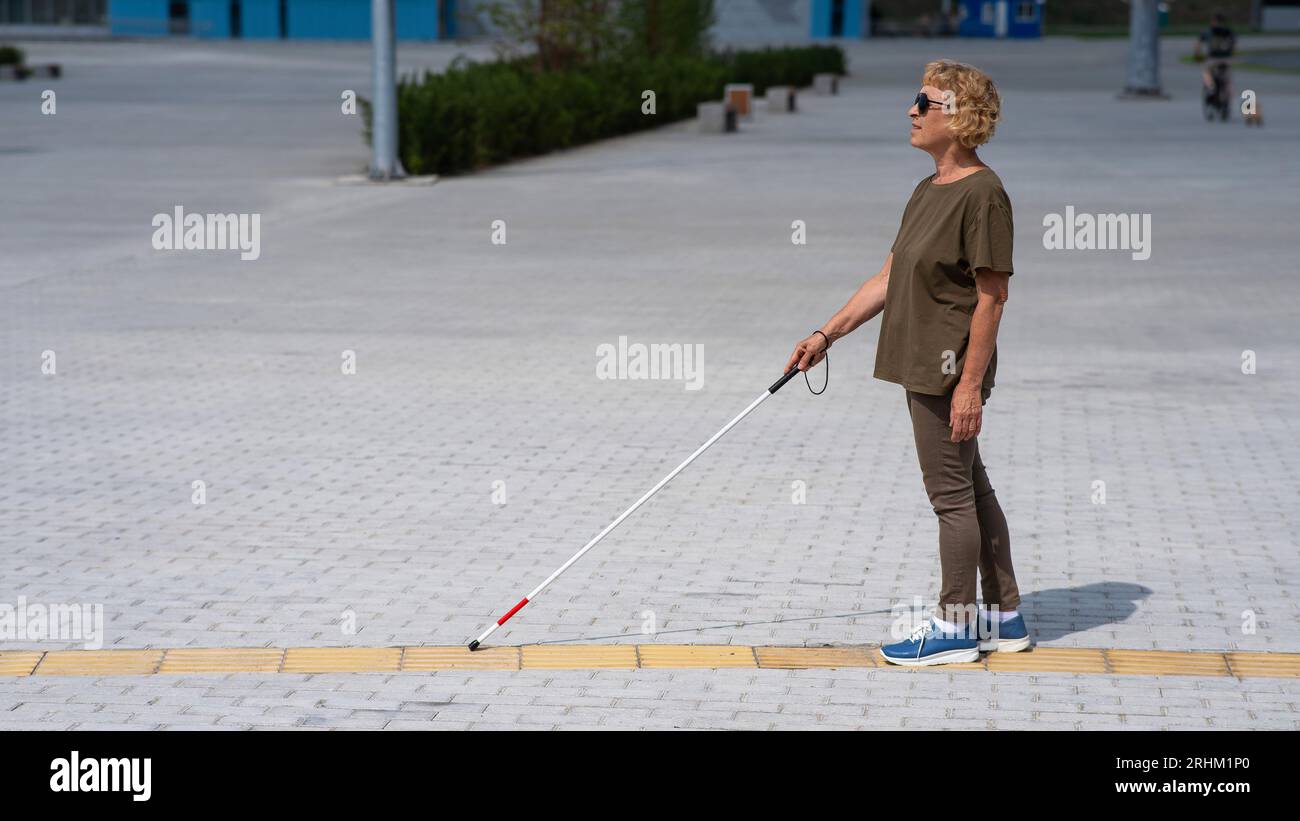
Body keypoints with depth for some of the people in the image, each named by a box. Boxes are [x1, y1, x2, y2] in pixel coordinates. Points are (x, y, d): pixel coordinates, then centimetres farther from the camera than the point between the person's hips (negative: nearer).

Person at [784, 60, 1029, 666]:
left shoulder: (982, 193, -16)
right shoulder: (927, 191, 12)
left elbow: (992, 296, -18)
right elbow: (888, 280, 17)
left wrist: (970, 383, -20)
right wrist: (827, 334, 13)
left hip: (951, 370, -10)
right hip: (925, 367, 10)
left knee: (951, 495, 0)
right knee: (970, 490, 15)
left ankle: (954, 627, 10)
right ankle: (1004, 616, 24)